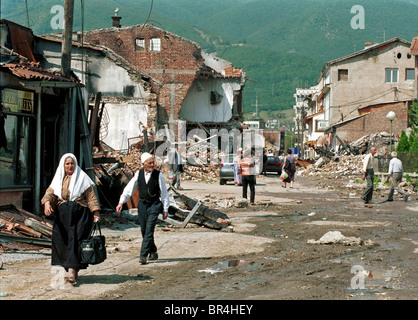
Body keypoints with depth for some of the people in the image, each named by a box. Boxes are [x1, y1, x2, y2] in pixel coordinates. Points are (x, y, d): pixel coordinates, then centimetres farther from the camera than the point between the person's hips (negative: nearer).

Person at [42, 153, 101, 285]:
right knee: (62, 242, 3)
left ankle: (72, 271, -20)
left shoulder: (82, 178, 4)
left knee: (75, 240, -13)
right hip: (62, 215, 4)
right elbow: (50, 193, 3)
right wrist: (47, 203, -18)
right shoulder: (58, 179, 14)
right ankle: (72, 271, 11)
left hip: (79, 214, -4)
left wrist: (96, 213, -9)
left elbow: (91, 197, 1)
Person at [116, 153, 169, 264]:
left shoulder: (158, 175, -7)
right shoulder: (139, 174, 1)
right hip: (142, 204, 4)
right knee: (144, 230, 8)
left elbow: (164, 193, -1)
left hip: (154, 205, -4)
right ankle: (153, 252, 27)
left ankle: (143, 255, -13)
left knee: (149, 230, -13)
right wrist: (121, 202, -4)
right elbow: (129, 189, 4)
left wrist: (165, 209, 1)